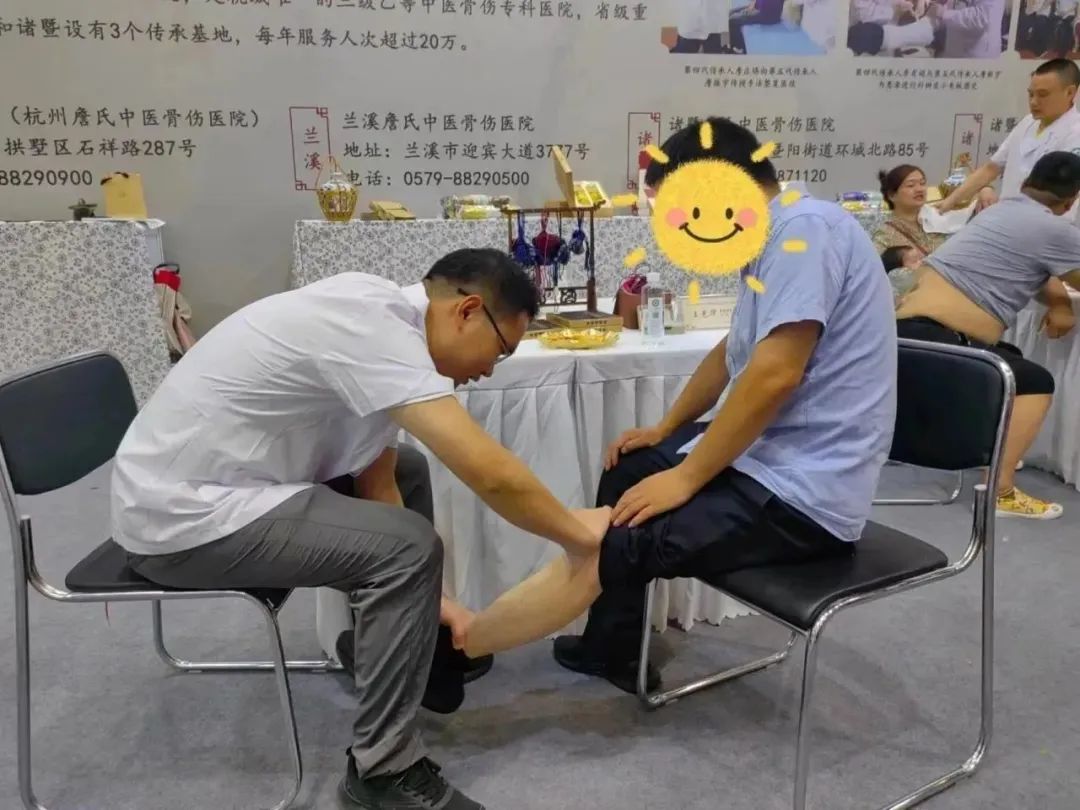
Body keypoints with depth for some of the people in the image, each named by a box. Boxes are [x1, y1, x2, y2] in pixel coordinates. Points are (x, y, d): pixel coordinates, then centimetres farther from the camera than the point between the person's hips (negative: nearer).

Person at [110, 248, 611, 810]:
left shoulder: (381, 322, 3)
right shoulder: (374, 326, -25)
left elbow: (377, 479, 6)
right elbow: (490, 474, -28)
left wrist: (425, 599, 5)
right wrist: (578, 534, -11)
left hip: (201, 482, 10)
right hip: (184, 516, -10)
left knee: (403, 469, 13)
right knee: (408, 547, -20)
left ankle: (381, 639, 26)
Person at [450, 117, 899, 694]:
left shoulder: (803, 227, -19)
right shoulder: (777, 239, 14)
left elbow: (775, 375, -27)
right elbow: (732, 354, 23)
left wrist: (685, 478, -20)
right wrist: (666, 429, 21)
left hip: (802, 492, -11)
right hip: (771, 454, 11)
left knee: (600, 550, -15)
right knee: (627, 468, 23)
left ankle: (450, 643, 2)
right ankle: (612, 647, 25)